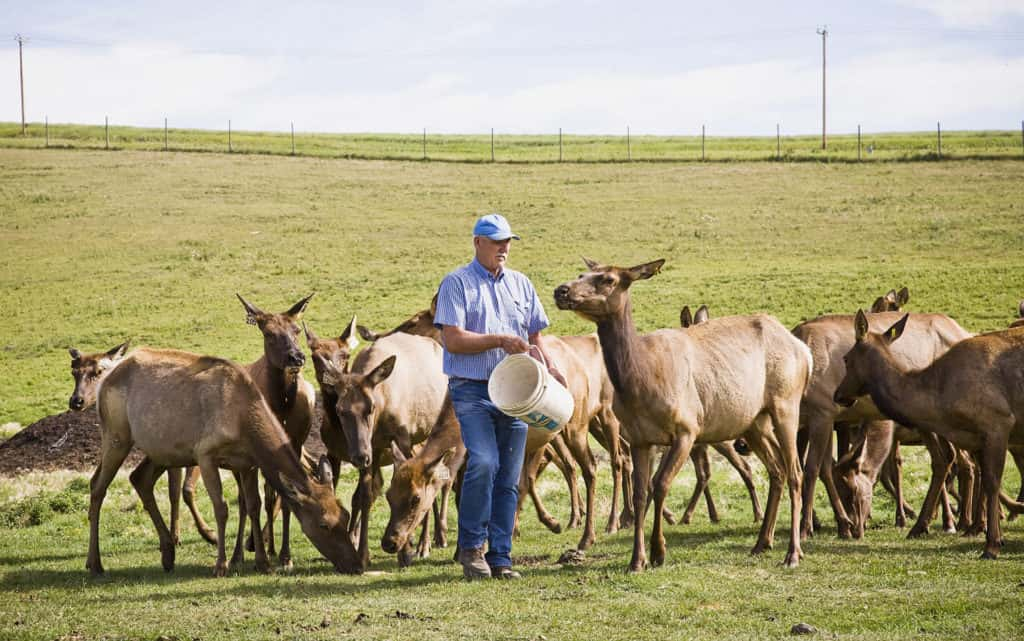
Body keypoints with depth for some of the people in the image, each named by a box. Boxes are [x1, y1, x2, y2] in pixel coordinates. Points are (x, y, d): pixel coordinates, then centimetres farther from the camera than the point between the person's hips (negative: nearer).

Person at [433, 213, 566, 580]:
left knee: (509, 477, 3)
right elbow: (453, 340, -10)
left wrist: (548, 367, 3)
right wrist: (500, 340, -14)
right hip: (472, 390, -5)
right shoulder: (457, 283, -1)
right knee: (483, 462, -22)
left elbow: (534, 337, 21)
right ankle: (470, 546, -8)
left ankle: (500, 557, 8)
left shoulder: (521, 285, 17)